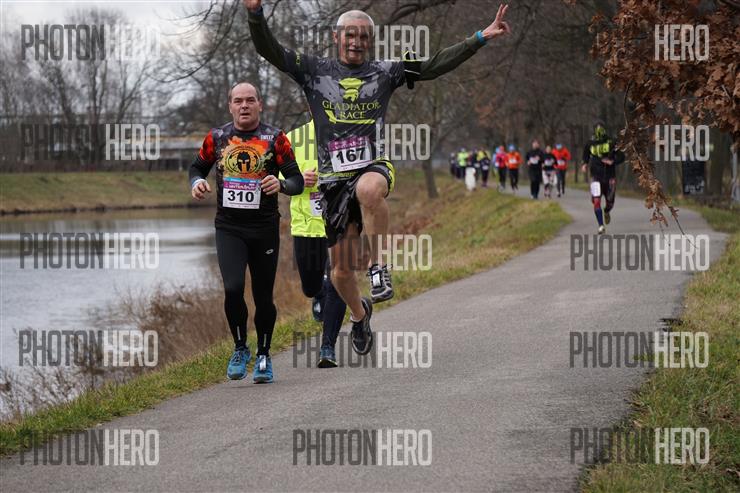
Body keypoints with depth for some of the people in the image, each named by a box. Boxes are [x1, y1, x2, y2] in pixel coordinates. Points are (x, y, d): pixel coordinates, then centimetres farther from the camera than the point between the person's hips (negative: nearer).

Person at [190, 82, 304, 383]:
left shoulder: (274, 138, -1)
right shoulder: (217, 138, 5)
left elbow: (297, 181, -2)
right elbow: (198, 166, 20)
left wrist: (282, 185, -24)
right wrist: (197, 182, -2)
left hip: (265, 228, 0)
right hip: (228, 228, 0)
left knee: (263, 297, 6)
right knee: (233, 289, -17)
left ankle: (263, 356, 25)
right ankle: (240, 349, 4)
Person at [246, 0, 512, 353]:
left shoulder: (384, 72, 8)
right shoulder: (314, 71, 7)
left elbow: (435, 65, 7)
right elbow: (269, 50, -1)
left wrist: (480, 39, 0)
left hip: (374, 166, -1)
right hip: (334, 176, 2)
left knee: (368, 189, -42)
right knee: (340, 269, 4)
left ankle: (379, 266, -25)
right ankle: (358, 314, 36)